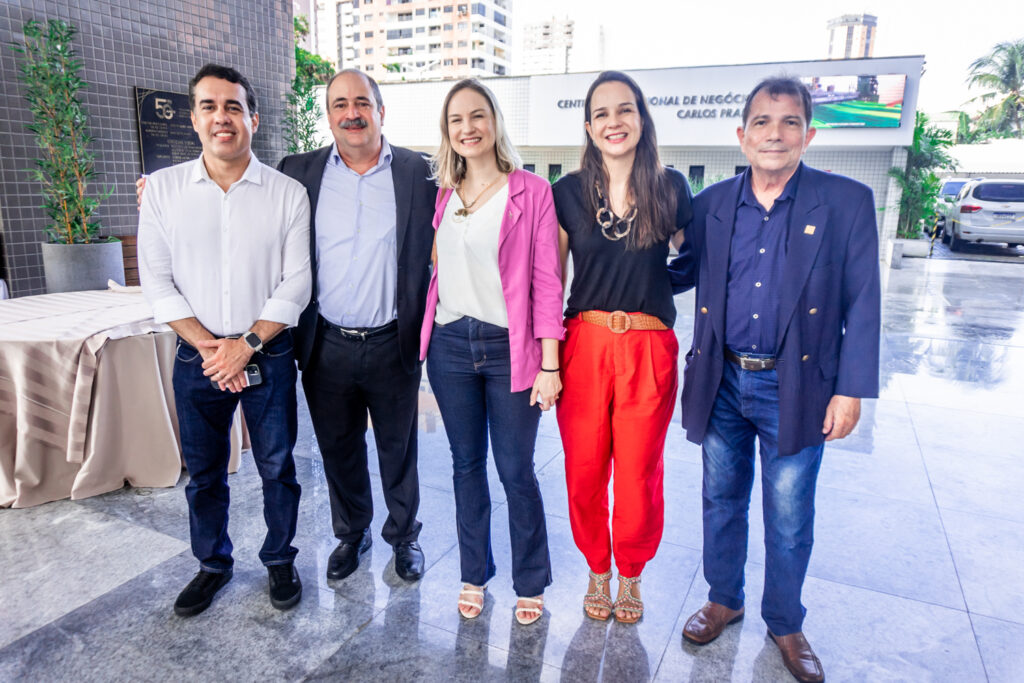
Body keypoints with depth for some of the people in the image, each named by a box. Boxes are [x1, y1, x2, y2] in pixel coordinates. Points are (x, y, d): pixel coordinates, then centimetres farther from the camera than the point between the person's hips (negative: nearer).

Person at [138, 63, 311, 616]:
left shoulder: (288, 193, -4)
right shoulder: (162, 188, 1)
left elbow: (296, 281, -6)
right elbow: (156, 281, -1)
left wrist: (247, 344, -14)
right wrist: (207, 345, -10)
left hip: (268, 356, -1)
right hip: (197, 357, 2)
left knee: (277, 467, 10)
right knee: (203, 471, 15)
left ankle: (279, 560, 31)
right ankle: (212, 564, 37)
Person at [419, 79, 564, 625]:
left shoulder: (532, 191, -3)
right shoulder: (442, 196, 9)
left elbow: (546, 279, -6)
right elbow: (438, 269, 13)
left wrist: (549, 364, -10)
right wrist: (426, 343, 4)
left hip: (510, 348, -4)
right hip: (451, 346, 4)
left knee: (515, 471, 4)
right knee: (467, 465, 14)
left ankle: (530, 582, 26)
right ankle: (473, 575, 32)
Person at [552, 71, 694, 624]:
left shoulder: (670, 188, 1)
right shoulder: (569, 192, 3)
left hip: (648, 350, 0)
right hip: (584, 345, 1)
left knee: (639, 474, 8)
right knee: (584, 470, 9)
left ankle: (631, 575, 35)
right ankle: (598, 571, 35)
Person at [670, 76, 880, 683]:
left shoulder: (847, 202, -5)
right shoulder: (711, 204, 3)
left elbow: (862, 304, -6)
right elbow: (685, 274, 13)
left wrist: (852, 389, -9)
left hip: (795, 388, -2)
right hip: (723, 382, 3)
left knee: (789, 517, 10)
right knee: (722, 500, 16)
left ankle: (785, 624, 33)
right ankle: (724, 600, 38)